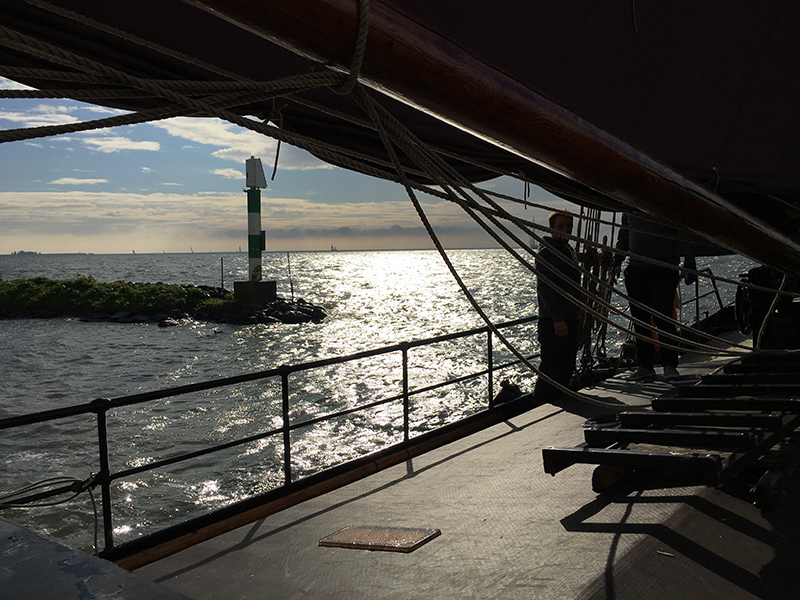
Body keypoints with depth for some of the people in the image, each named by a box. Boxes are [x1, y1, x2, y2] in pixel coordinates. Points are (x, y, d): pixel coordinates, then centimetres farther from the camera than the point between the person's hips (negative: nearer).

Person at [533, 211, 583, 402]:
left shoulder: (568, 250, 20)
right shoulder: (546, 252, -10)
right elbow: (544, 287, -18)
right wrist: (558, 318, -24)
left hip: (569, 320, 9)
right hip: (553, 322, -9)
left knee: (566, 369, 12)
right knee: (551, 369, -8)